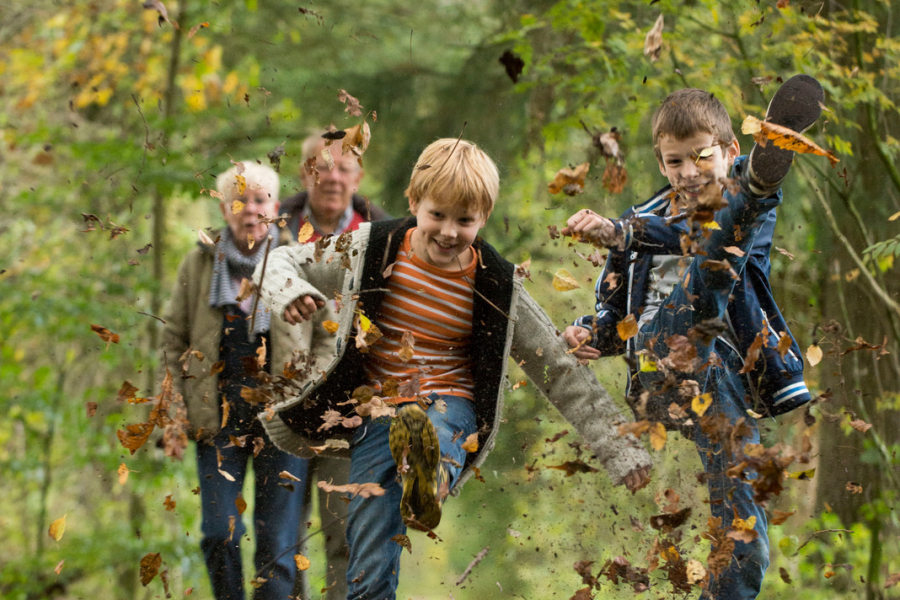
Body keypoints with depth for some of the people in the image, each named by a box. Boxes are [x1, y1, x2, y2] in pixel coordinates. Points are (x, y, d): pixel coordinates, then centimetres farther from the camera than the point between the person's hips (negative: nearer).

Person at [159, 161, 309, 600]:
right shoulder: (199, 263, 6)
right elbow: (174, 338, 12)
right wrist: (191, 401, 4)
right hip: (219, 420, 1)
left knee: (277, 542, -2)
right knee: (220, 535, -6)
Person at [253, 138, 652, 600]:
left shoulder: (498, 288, -1)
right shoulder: (373, 250, 0)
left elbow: (562, 372, 4)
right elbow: (283, 262, 8)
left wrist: (617, 449, 1)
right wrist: (287, 291, -18)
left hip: (449, 408, -1)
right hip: (377, 411, 1)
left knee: (438, 436, -42)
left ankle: (430, 477, -74)